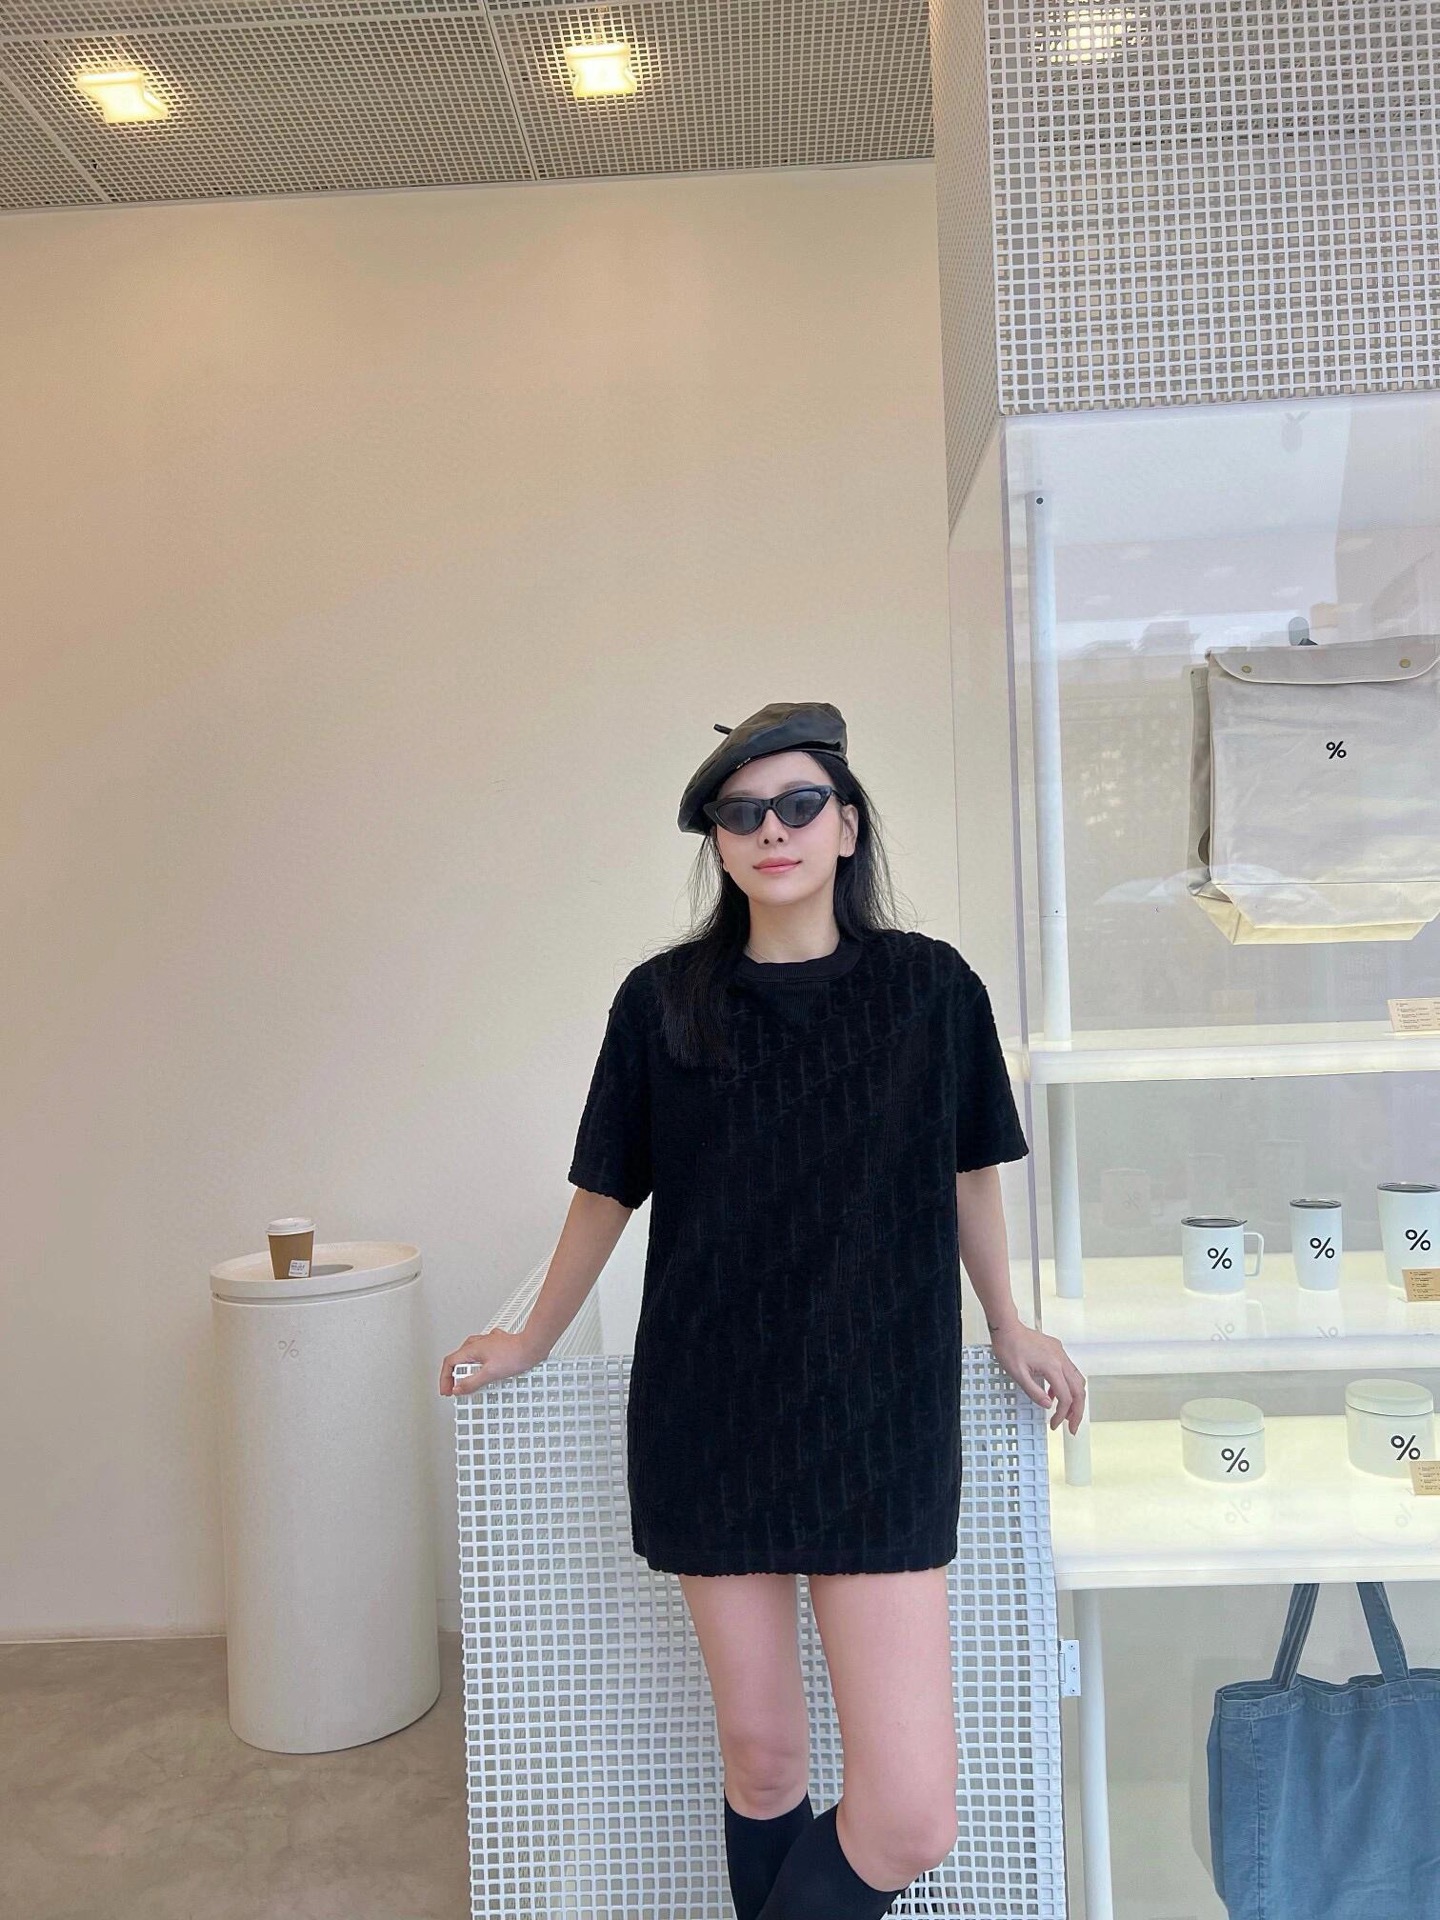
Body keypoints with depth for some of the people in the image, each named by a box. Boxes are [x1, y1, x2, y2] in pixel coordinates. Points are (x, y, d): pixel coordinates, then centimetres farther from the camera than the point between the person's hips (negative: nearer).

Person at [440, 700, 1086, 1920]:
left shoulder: (931, 988, -4)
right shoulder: (662, 1001, -3)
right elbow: (608, 1191, 9)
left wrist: (1009, 1327, 21)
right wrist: (533, 1342, 18)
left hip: (880, 1419, 0)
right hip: (708, 1420, 1)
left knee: (913, 1818, -5)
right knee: (762, 1762, 11)